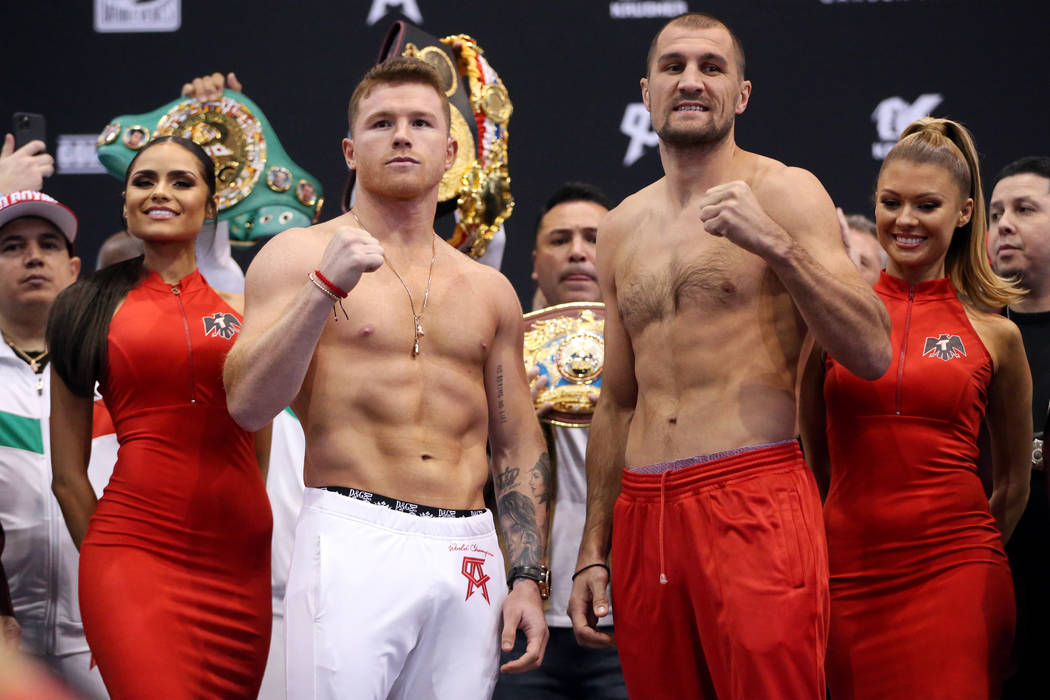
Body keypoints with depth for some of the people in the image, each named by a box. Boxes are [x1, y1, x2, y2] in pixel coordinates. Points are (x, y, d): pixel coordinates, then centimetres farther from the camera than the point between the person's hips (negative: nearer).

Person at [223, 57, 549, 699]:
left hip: (468, 555, 4)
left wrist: (528, 577, 10)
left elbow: (518, 445, 20)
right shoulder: (299, 255, 5)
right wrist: (326, 286, -15)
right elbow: (248, 405, -6)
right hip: (354, 544, -4)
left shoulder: (488, 290, 18)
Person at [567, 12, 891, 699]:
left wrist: (775, 244, -17)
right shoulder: (623, 228, 18)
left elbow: (872, 353, -7)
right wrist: (593, 552, 17)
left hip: (754, 501, -5)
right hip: (643, 512, 5)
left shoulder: (782, 193, 2)